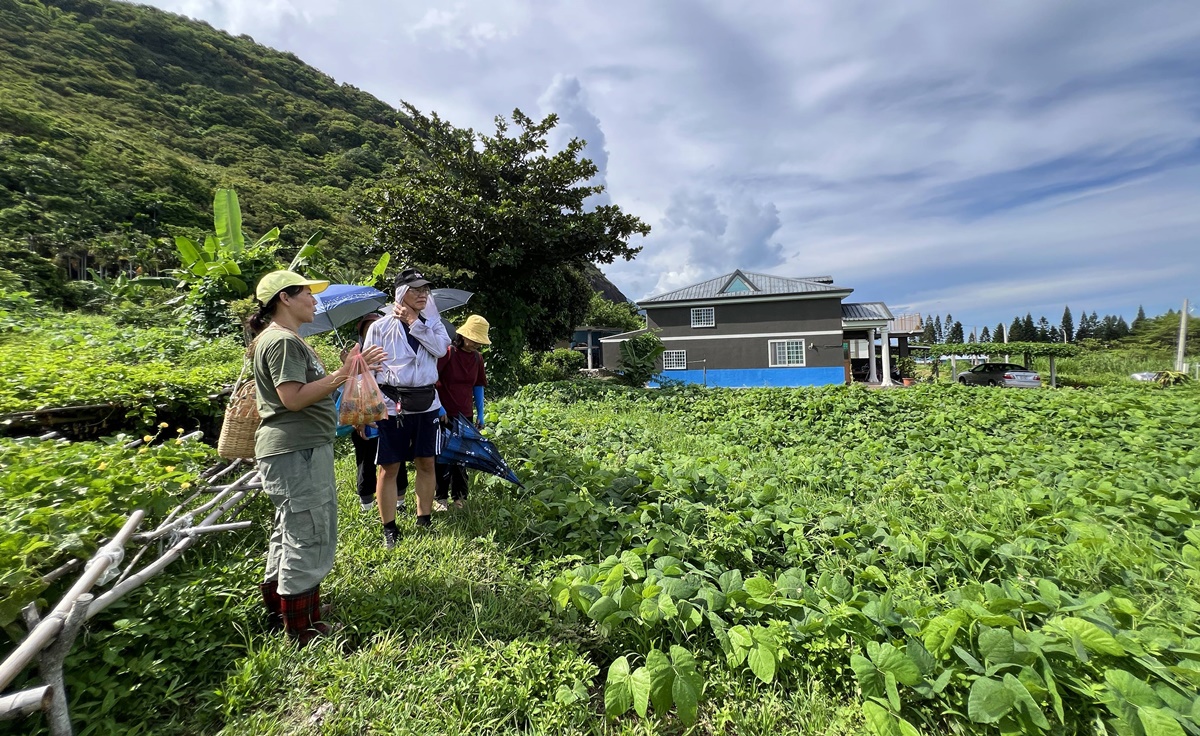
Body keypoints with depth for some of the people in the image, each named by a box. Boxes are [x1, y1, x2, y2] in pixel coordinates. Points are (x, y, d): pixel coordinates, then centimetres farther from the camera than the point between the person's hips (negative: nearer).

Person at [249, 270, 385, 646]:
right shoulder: (283, 341, -16)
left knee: (288, 535, 21)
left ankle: (279, 613, 37)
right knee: (308, 538, -3)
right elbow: (293, 399, -24)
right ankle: (301, 631, 10)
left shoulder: (286, 339, 19)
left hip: (301, 449, 12)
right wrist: (342, 375, -26)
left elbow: (309, 391, 20)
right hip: (296, 452, -12)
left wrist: (348, 371, 15)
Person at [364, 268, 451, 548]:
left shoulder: (433, 323, 7)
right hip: (392, 405, -2)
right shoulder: (380, 327, 0)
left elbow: (440, 348, -14)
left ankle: (424, 521, 26)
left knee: (426, 463, 10)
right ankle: (389, 529, 19)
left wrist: (414, 322, -12)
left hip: (426, 403, 3)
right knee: (389, 467, 4)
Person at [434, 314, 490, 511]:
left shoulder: (477, 357, 5)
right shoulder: (447, 353, -14)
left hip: (464, 415, 5)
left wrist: (480, 414, 12)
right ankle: (440, 498, 18)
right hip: (444, 414, -5)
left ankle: (459, 497, 24)